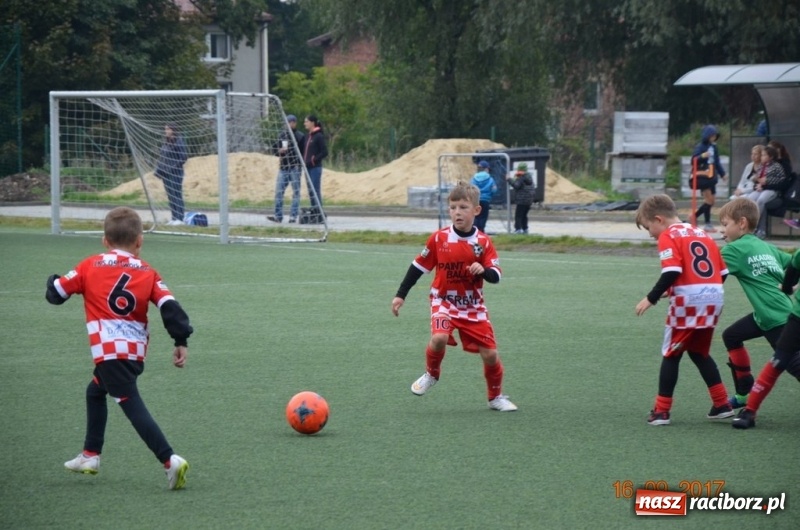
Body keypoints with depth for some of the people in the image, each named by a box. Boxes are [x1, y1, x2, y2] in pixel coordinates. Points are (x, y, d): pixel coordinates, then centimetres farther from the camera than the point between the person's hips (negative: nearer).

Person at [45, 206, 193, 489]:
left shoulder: (91, 266, 4)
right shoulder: (148, 273, 9)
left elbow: (55, 293, 9)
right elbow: (170, 306, -3)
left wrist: (53, 280, 32)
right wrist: (181, 341, 1)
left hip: (109, 350, -5)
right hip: (136, 351, 5)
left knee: (132, 404, -11)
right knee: (95, 391, 28)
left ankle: (170, 460, -25)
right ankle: (90, 455, 36)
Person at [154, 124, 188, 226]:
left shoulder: (179, 142, -11)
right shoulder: (166, 142, 13)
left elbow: (184, 157, -14)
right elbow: (161, 157, 19)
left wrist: (175, 166, -19)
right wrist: (158, 169, 10)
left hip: (175, 173, -8)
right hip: (166, 173, 8)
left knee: (176, 195, -6)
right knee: (170, 196, 9)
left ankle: (179, 218, -3)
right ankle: (174, 217, 14)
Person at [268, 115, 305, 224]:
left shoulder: (300, 136, -1)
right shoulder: (282, 135, 13)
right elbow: (274, 149, 15)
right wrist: (279, 151, -7)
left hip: (295, 167, -4)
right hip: (283, 167, 4)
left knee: (295, 192, -1)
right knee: (279, 191, 0)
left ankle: (293, 216, 2)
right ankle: (278, 216, 3)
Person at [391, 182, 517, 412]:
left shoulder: (483, 242, -6)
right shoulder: (439, 238, -7)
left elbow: (495, 276, -8)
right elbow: (418, 266, 2)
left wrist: (483, 270, -31)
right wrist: (400, 295, 2)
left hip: (473, 306, 1)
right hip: (444, 301, -1)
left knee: (490, 353, -1)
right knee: (439, 338, -29)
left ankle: (496, 396, 22)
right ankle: (431, 374, 2)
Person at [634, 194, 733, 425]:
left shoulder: (668, 236, -3)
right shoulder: (703, 234, 19)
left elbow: (671, 272, -17)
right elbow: (722, 271, 16)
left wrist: (651, 298, -11)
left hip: (687, 301, -7)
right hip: (714, 298, 7)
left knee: (671, 355, 6)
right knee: (700, 353, 22)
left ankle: (662, 411, 5)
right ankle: (722, 405, 18)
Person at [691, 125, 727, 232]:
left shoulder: (713, 147, 10)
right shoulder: (700, 147, -10)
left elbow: (717, 162, 19)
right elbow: (693, 160, -16)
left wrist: (722, 173, 18)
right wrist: (702, 156, -33)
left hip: (711, 177, 8)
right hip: (703, 177, -8)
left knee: (712, 200, 9)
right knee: (709, 199, -8)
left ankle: (695, 216, 22)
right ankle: (707, 224, 0)